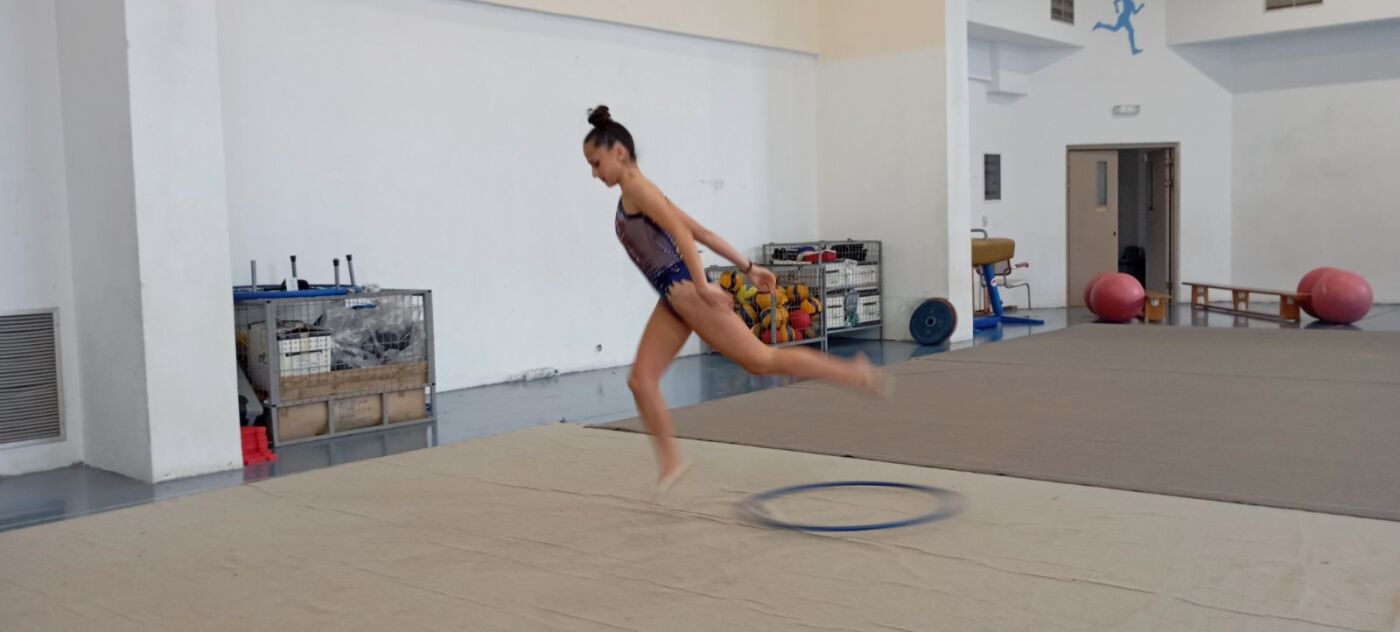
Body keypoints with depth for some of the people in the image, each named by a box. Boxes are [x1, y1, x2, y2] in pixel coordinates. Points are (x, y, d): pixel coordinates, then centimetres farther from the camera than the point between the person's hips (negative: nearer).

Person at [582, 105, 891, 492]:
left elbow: (681, 232, -22)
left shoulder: (636, 187, -8)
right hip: (672, 297, 10)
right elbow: (701, 231, 19)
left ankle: (854, 373, 6)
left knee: (761, 360, -3)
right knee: (641, 379, 4)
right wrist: (747, 268, 18)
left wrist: (701, 285, -29)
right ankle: (671, 461, 11)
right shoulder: (636, 196, 20)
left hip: (683, 289, -10)